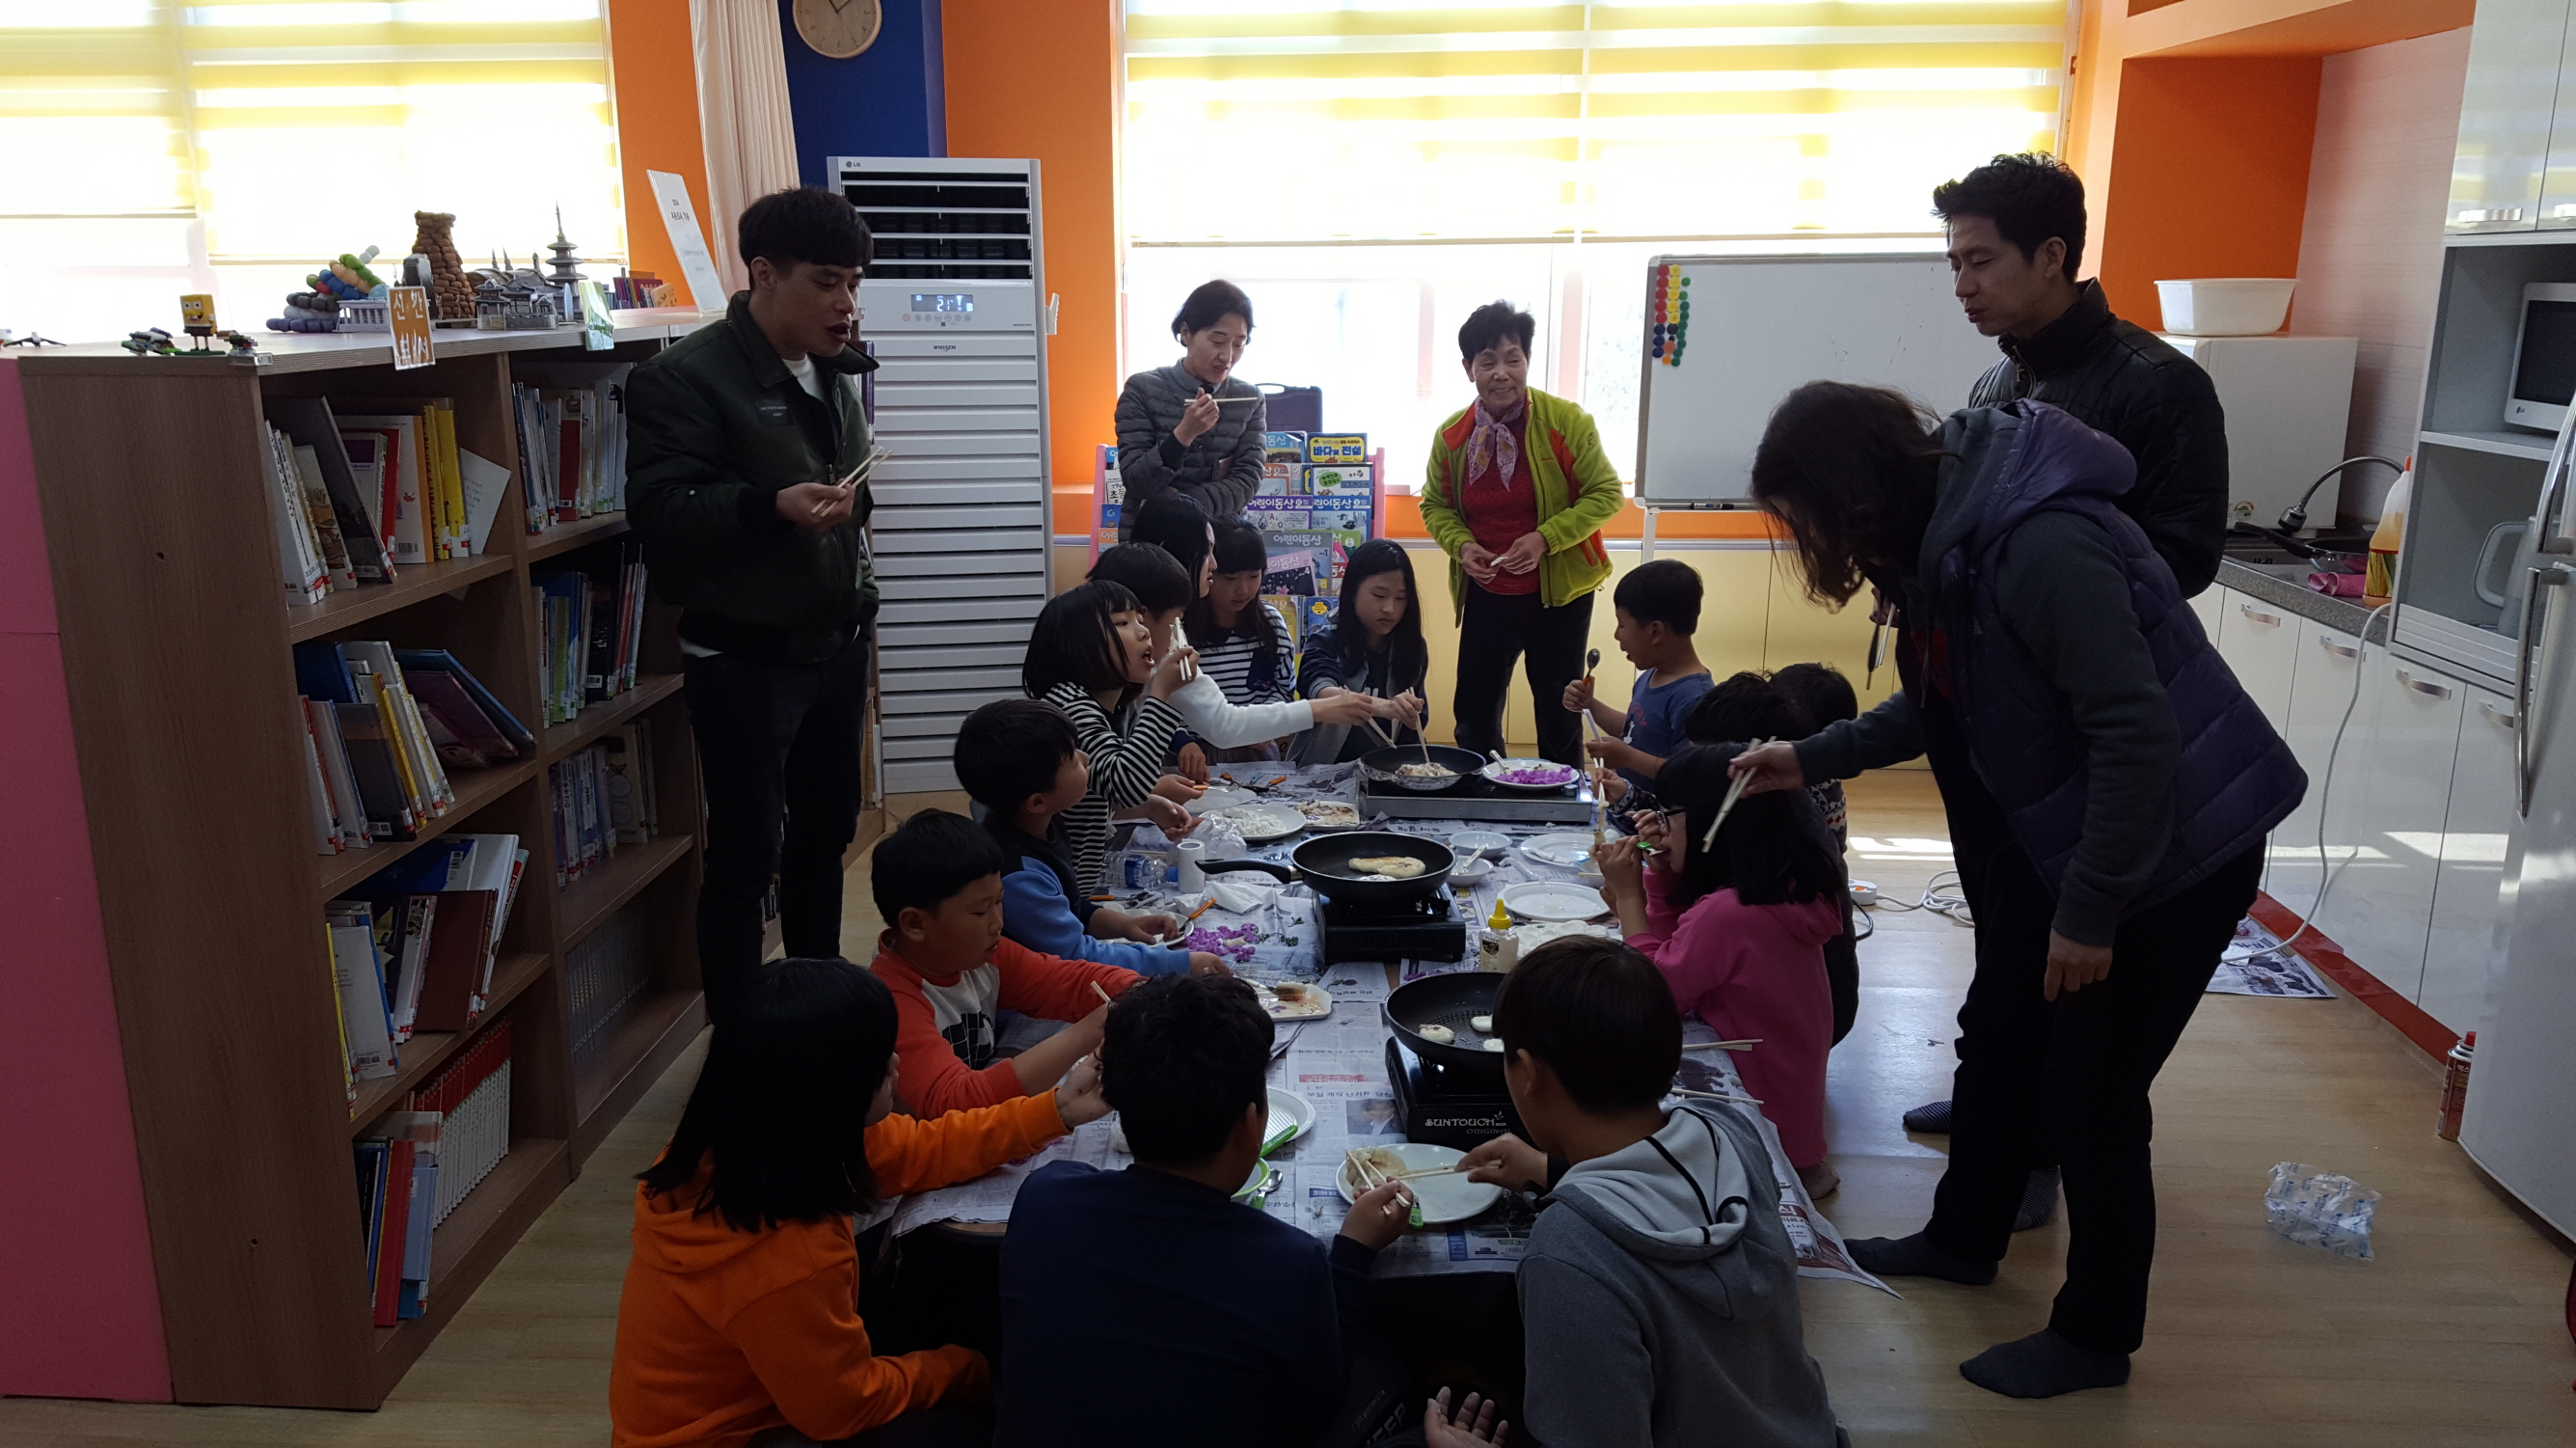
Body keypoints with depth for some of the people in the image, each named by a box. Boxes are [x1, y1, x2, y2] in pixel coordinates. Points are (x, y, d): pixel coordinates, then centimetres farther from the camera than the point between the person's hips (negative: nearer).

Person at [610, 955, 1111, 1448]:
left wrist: (1057, 1110, 0)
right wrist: (961, 1370, -4)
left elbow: (915, 1149, 1)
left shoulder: (740, 1144, -13)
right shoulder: (783, 1260, -39)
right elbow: (847, 1406, -21)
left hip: (731, 1401, 8)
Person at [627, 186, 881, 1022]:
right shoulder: (688, 378, -13)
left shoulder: (834, 373, 11)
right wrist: (772, 507, -35)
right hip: (745, 661, -7)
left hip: (836, 645, 8)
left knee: (826, 829, 17)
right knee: (746, 856, -1)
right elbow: (661, 516, -23)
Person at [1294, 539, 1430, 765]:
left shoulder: (1412, 646, 5)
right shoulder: (1326, 640, -6)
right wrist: (1383, 707, -42)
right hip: (1324, 771, -3)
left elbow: (1415, 721, 11)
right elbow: (1321, 693, -26)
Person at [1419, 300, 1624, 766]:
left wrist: (1545, 539, -21)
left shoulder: (1567, 421, -13)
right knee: (1474, 711, 10)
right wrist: (1461, 545, -10)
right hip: (1485, 594, 3)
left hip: (1558, 593, -3)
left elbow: (1606, 493, -9)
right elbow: (1434, 505, 11)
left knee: (1558, 710, 8)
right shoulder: (1452, 435, -3)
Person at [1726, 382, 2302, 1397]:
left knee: (2091, 1089, 2)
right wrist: (1811, 758, 7)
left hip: (2176, 846, -9)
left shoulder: (2038, 546, -30)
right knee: (1997, 1039, 19)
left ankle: (2096, 1337, 23)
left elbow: (2136, 730, -28)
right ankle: (1963, 1238, 42)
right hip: (2056, 837, 9)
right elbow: (1937, 706, 13)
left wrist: (2090, 910, -23)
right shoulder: (1936, 538, -1)